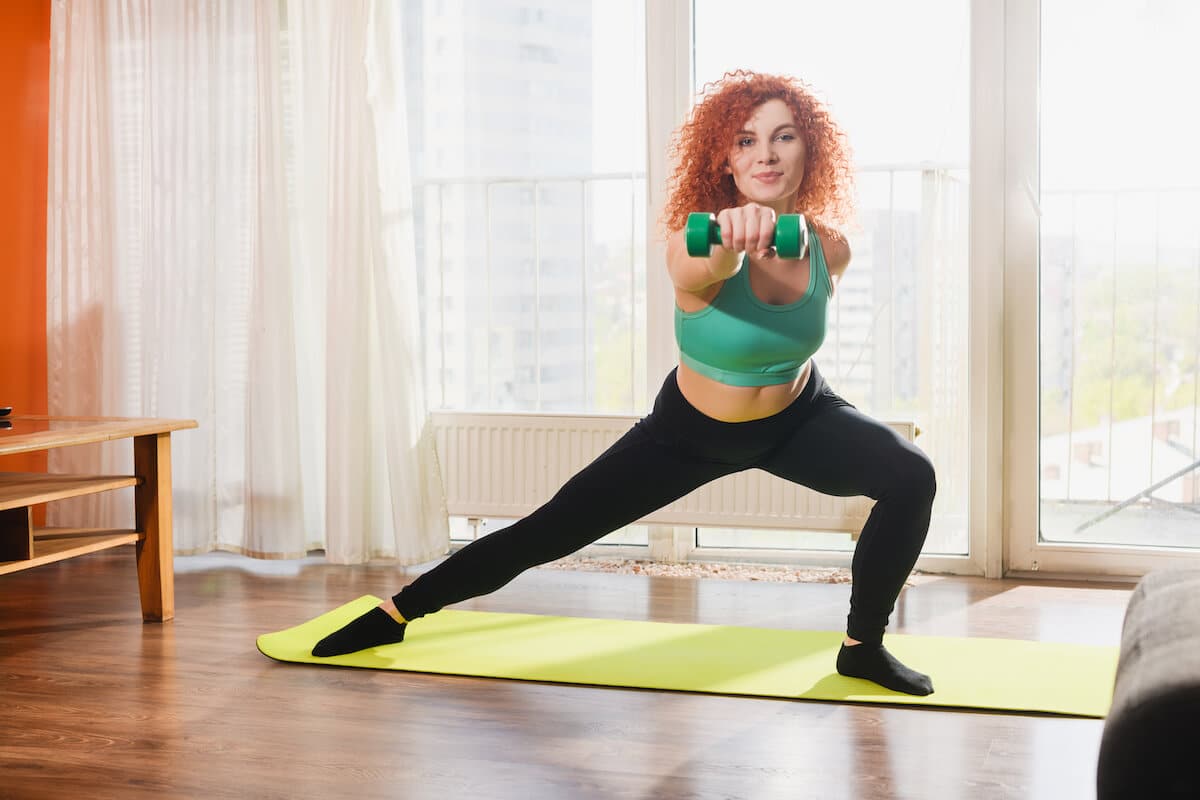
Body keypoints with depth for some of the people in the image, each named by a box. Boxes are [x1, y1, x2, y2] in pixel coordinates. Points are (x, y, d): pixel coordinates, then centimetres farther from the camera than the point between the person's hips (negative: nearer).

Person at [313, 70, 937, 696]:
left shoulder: (829, 247, -17)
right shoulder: (698, 241, -30)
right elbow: (699, 268, -58)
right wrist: (730, 235, -80)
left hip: (797, 416, 2)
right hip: (691, 429, -2)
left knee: (911, 477, -23)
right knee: (546, 533, -1)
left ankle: (862, 648, -5)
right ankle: (399, 610, 18)